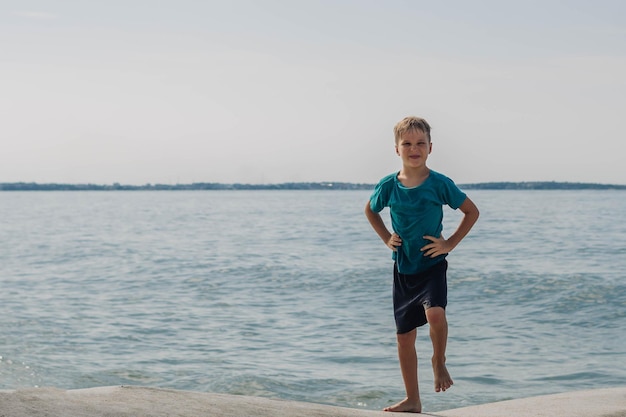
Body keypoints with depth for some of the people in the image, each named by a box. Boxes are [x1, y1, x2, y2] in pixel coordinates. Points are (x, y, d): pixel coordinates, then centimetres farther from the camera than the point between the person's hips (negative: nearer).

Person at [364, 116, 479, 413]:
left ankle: (439, 361, 0)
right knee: (404, 336, 7)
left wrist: (450, 243, -7)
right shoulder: (388, 185, -2)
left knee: (435, 312, -30)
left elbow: (472, 211, 0)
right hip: (403, 268, 3)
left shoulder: (440, 184, -10)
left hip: (432, 264, -3)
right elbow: (370, 210, 18)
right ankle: (412, 400, 20)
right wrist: (386, 238, 5)